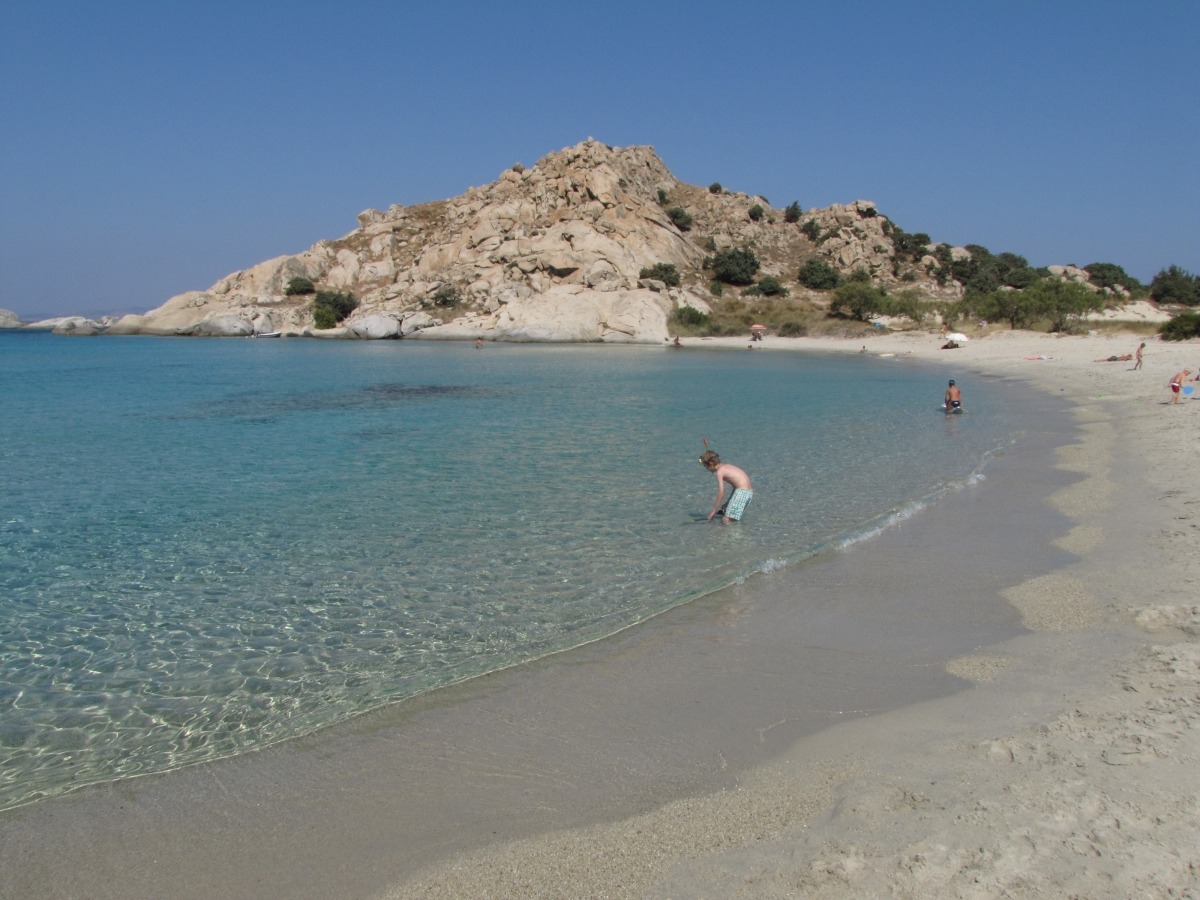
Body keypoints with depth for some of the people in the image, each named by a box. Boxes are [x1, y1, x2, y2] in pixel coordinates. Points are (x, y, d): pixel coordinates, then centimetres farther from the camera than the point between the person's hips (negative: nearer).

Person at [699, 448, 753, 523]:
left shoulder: (719, 471, -7)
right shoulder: (727, 466, 18)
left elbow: (721, 492, -11)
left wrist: (714, 511, -6)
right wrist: (728, 503, 24)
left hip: (742, 492, -10)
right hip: (749, 491, 10)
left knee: (727, 521, -14)